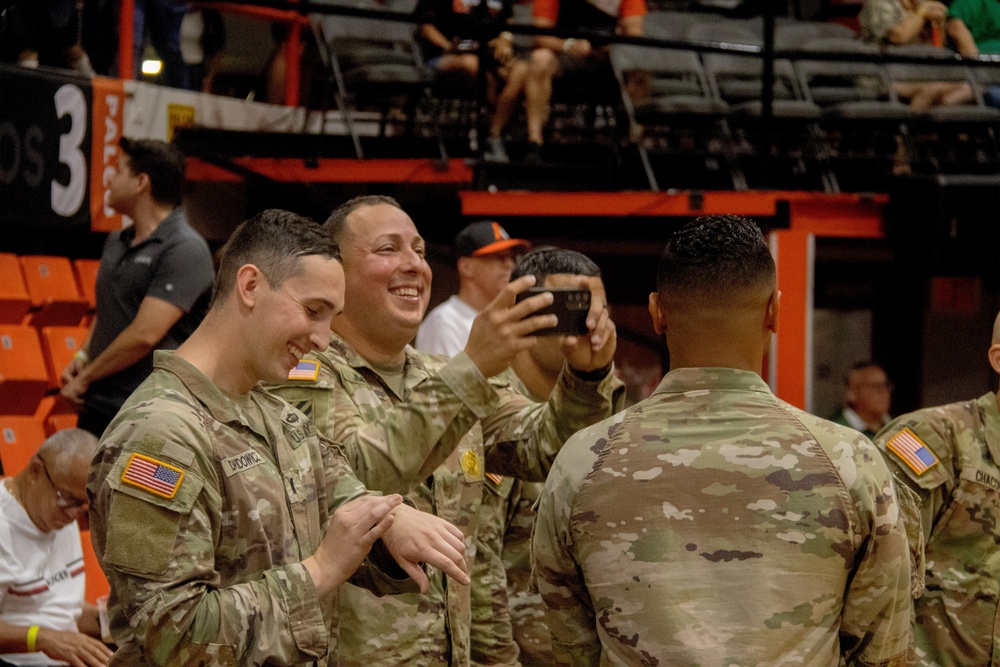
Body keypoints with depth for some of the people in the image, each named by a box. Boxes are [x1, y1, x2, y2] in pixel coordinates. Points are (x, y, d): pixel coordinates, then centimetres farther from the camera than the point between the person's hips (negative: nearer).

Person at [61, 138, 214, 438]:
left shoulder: (185, 251, -13)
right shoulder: (116, 242, 15)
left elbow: (145, 334, -20)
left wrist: (86, 378, -11)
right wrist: (83, 356, 7)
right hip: (96, 407, 8)